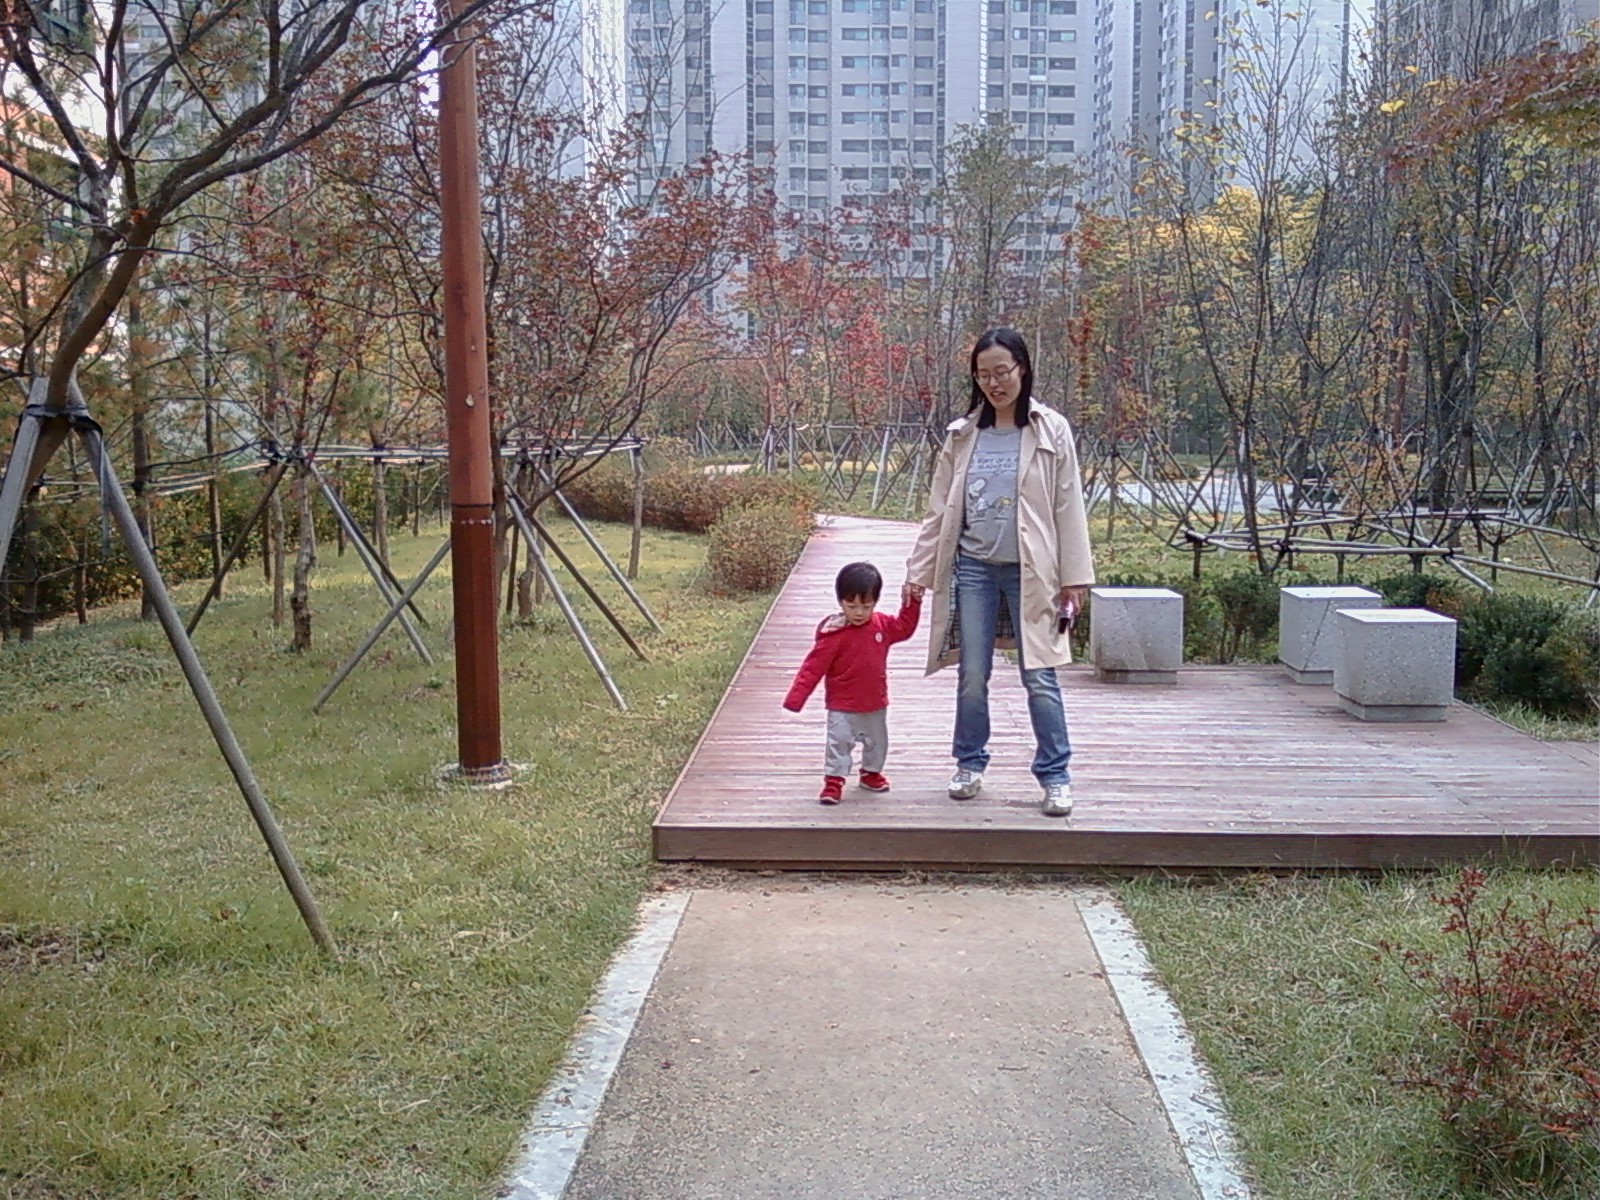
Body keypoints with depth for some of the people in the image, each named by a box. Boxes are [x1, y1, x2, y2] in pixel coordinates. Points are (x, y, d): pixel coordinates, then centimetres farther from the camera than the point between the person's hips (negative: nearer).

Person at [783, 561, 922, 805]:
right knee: (839, 742, -7)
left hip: (875, 704, 5)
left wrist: (912, 603, 1)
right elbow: (813, 667, -20)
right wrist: (795, 698, -22)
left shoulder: (882, 625, -4)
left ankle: (871, 773, 40)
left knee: (877, 741, 19)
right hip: (842, 706, -5)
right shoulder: (834, 634, -21)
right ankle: (833, 781, 5)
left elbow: (904, 628, 16)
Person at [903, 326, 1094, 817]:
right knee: (972, 676, 7)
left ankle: (1055, 776, 10)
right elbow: (939, 510, 10)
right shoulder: (963, 436, 7)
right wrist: (919, 571, 7)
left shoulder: (1051, 431, 0)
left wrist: (1074, 577, -4)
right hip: (973, 568, 3)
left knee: (1039, 677, -2)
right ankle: (970, 765, 23)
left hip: (1030, 571, -2)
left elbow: (1069, 507, 0)